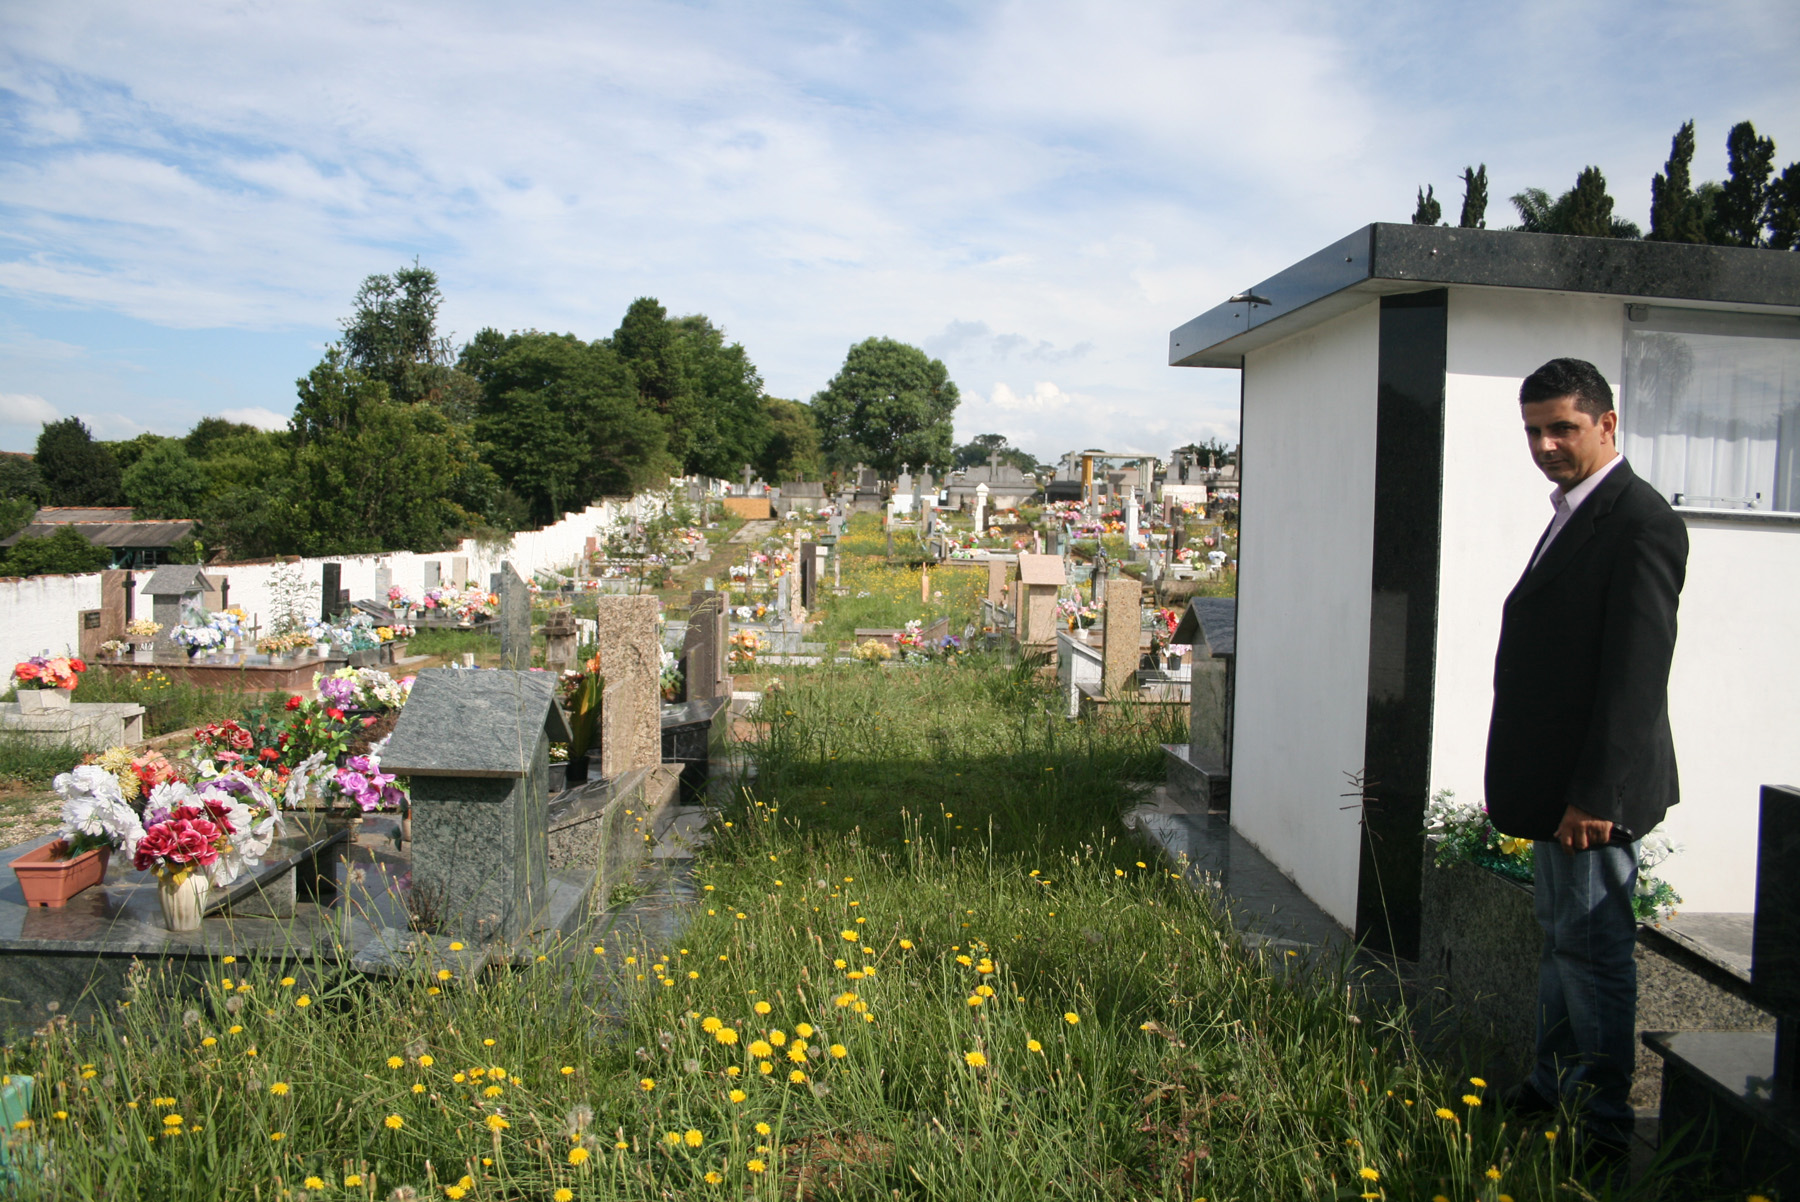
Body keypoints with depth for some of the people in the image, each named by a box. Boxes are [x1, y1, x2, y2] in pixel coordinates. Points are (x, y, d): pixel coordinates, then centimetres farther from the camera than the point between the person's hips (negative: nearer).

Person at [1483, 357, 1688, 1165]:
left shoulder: (1640, 521, -16)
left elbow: (1636, 673, -21)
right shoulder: (1574, 516, 14)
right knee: (1561, 941, 19)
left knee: (1592, 949, 0)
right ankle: (1553, 1090, 33)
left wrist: (1595, 795, -22)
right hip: (1556, 783, 10)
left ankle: (1604, 1127, 14)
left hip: (1594, 789, -10)